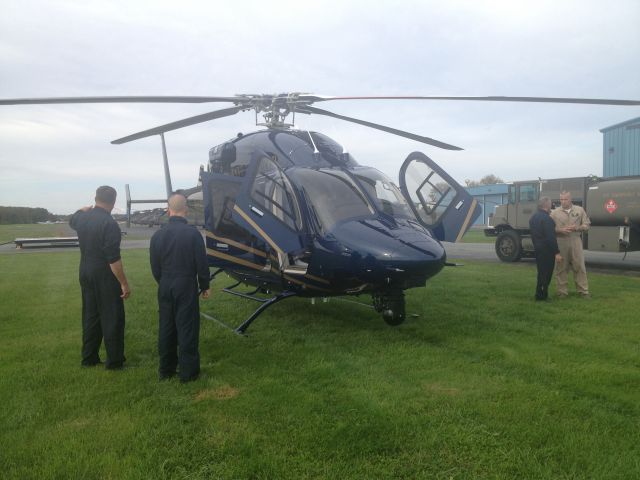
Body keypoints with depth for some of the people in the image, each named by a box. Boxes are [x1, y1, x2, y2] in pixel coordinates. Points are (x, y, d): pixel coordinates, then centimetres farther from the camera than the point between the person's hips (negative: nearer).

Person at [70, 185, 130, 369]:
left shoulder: (82, 218, 2)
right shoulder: (109, 224, -21)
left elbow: (72, 221, 31)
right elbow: (113, 259, -23)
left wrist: (84, 209, 42)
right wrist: (124, 283, -18)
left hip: (86, 274, 8)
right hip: (105, 277, -8)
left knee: (90, 316, 17)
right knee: (112, 318, 2)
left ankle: (89, 358, 25)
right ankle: (114, 361, 9)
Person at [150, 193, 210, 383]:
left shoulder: (158, 235, 0)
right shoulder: (192, 233, -13)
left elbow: (155, 267, 6)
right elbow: (202, 264, -10)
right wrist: (205, 286, 2)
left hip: (165, 287, 5)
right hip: (186, 285, -4)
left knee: (166, 327, 14)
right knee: (187, 328, 2)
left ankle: (166, 369, 24)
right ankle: (188, 371, 9)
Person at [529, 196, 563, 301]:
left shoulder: (533, 218, 10)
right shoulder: (546, 219, -19)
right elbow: (551, 238, -23)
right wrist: (557, 252, -20)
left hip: (537, 248, 9)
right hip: (547, 250, -9)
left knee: (541, 272, 17)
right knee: (546, 273, 0)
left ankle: (539, 294, 23)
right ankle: (542, 295, 3)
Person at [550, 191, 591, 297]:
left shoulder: (579, 210, 9)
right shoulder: (555, 212, 5)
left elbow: (586, 224, 8)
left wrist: (577, 228, -11)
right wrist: (560, 230, -16)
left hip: (576, 242, 1)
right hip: (561, 242, -1)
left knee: (579, 266, 2)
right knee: (561, 268, 3)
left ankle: (583, 291, 10)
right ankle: (562, 291, 10)